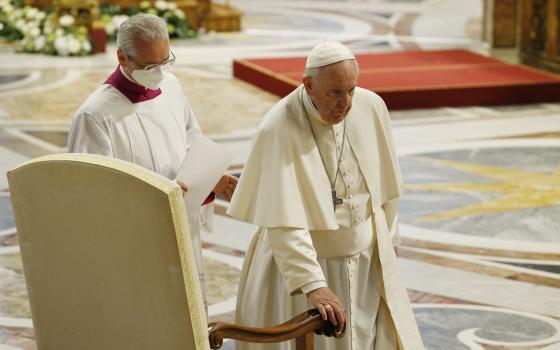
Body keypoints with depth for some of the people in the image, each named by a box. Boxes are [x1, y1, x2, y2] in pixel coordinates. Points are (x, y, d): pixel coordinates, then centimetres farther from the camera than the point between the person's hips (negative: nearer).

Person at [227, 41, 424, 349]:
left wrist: (386, 242, 13)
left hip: (367, 264, 4)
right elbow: (283, 222, -27)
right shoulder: (279, 130, -23)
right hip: (301, 261, -4)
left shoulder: (371, 108, -7)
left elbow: (384, 185, 6)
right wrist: (313, 285, -34)